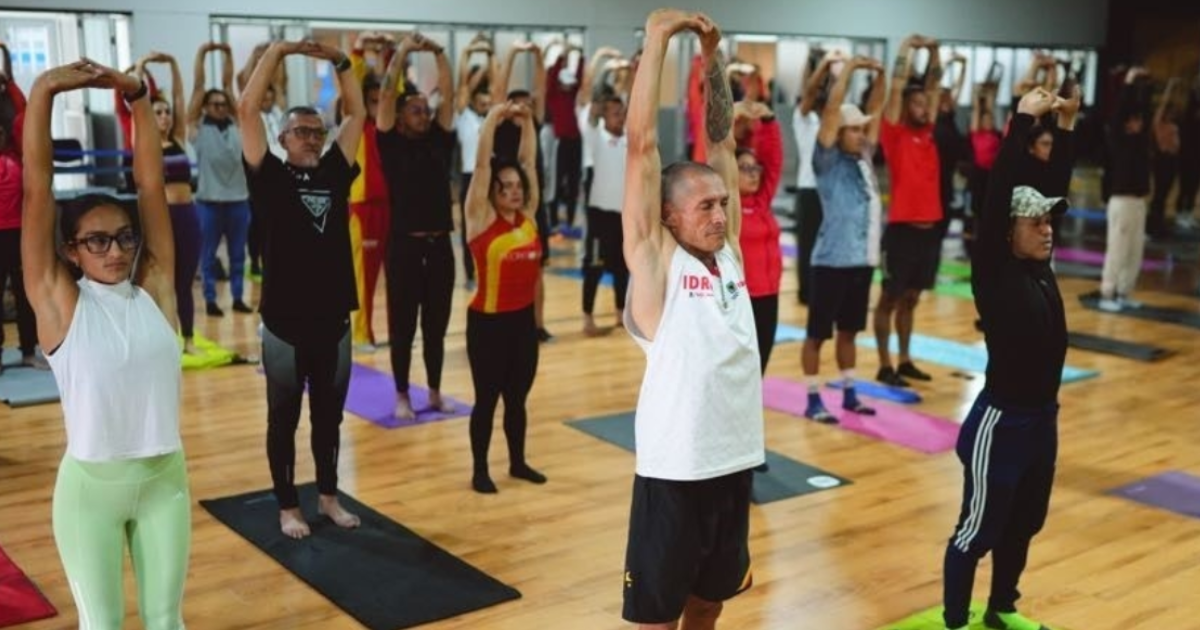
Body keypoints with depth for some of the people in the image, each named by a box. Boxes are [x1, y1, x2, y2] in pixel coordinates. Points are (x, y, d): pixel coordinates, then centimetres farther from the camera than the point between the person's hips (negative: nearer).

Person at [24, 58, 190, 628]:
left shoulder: (154, 291, -3)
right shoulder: (58, 302, -7)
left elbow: (151, 185, -7)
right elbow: (37, 190, -14)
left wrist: (137, 98, -14)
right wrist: (43, 93, -20)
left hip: (164, 476, 2)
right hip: (90, 485, -2)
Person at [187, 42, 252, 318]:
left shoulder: (234, 124, 9)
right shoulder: (198, 127, 0)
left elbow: (228, 85, 7)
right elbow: (198, 87, -3)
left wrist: (228, 54, 5)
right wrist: (202, 54, -5)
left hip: (238, 199, 4)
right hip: (210, 201, -3)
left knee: (238, 253, 10)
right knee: (209, 254, 5)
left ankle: (238, 297, 19)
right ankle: (210, 300, 12)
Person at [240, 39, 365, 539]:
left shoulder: (335, 172, 6)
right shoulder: (270, 178, -4)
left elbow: (358, 114, 7)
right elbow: (247, 111, -12)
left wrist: (339, 61, 0)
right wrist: (277, 52, -11)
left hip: (334, 321, 4)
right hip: (285, 325, -4)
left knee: (328, 417, 17)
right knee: (284, 420, 10)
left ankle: (328, 497, 32)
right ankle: (288, 507, 23)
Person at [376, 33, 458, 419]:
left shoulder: (440, 141, 9)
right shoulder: (391, 143, -1)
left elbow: (448, 96, 3)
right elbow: (386, 95, -9)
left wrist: (440, 56, -3)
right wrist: (402, 53, -10)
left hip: (440, 245, 4)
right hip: (405, 246, -4)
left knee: (436, 325, 12)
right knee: (403, 326, 5)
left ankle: (435, 393, 23)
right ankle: (402, 397, 15)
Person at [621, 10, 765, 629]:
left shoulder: (727, 249, 6)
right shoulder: (654, 258, -9)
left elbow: (722, 140, 10)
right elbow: (643, 145, -14)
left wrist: (712, 57, 5)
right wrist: (658, 39, -13)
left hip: (735, 461, 6)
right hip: (675, 472, -6)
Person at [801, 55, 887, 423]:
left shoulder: (864, 158, 11)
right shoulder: (829, 161, -7)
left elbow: (876, 111, 15)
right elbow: (831, 110, -16)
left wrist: (880, 76, 6)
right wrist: (849, 70, -12)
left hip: (862, 259, 7)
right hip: (832, 261, -7)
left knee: (849, 330, 16)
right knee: (818, 333, 2)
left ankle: (849, 394, 25)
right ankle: (813, 400, 9)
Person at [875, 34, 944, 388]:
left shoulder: (928, 132, 11)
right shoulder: (894, 134, -6)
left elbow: (935, 87, 15)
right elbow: (897, 89, -11)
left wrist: (933, 51, 9)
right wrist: (908, 49, -4)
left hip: (931, 227, 7)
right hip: (903, 228, -6)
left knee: (911, 298, 15)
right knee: (890, 299, 3)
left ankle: (905, 361, 24)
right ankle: (885, 366, 8)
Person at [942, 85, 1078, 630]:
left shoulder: (1040, 267, 3)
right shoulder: (993, 274, -16)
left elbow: (1058, 186, 8)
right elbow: (997, 195, -25)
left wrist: (1066, 126, 4)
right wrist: (1023, 121, -27)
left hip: (1043, 419, 8)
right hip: (1001, 422, -8)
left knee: (1024, 524, 21)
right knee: (979, 530, 5)